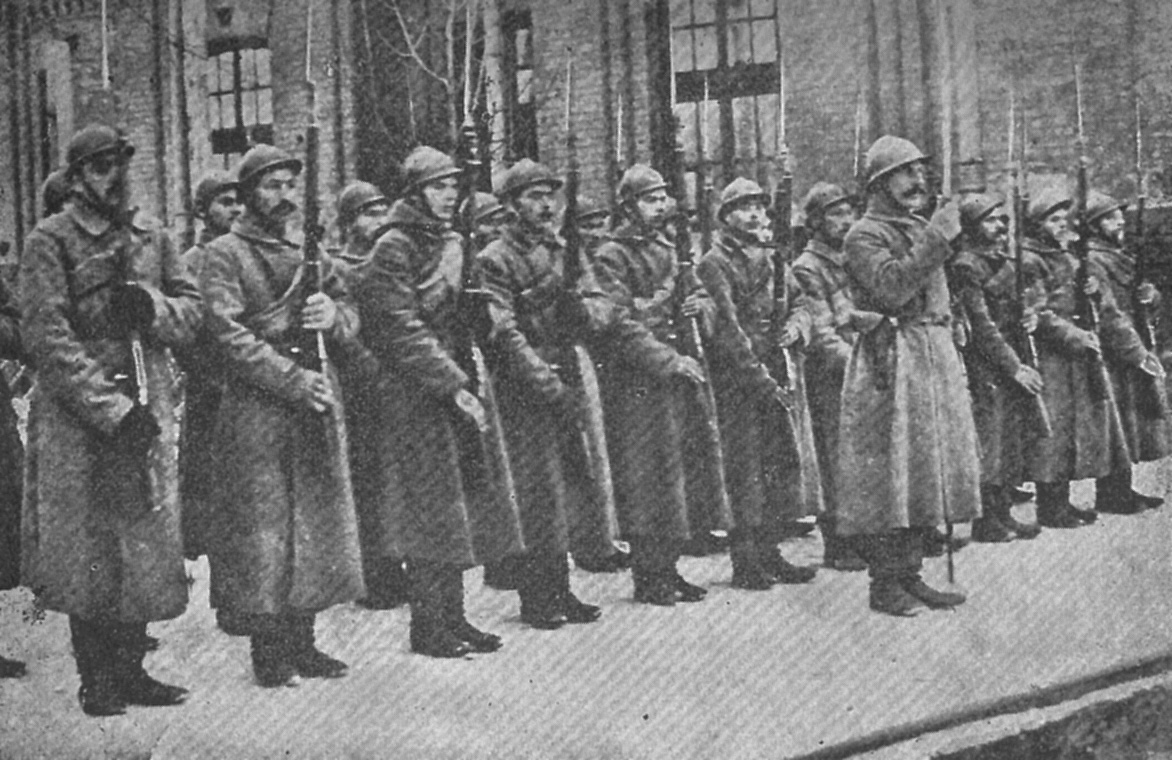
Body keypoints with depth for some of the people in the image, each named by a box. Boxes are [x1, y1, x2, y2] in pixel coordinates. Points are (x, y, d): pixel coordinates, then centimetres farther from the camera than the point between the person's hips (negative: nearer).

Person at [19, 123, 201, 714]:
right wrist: (112, 409, -19)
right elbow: (47, 337, -13)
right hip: (78, 417, -5)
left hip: (149, 415, 5)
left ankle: (130, 669, 19)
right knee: (88, 550, 0)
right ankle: (96, 680, 10)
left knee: (145, 543, 8)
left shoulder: (150, 236, 13)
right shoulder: (50, 242, -5)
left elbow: (192, 311, 13)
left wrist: (153, 307, -11)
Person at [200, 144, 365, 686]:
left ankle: (302, 642, 18)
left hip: (318, 406, 6)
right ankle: (269, 653, 5)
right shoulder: (224, 255, -2)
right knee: (263, 531, -4)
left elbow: (351, 319, 16)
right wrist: (294, 379, -19)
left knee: (316, 522, 8)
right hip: (256, 411, -6)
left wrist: (333, 315, -7)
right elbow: (230, 337, -13)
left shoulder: (309, 252, 17)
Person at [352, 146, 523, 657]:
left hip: (464, 387, 8)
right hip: (417, 392, -8)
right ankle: (428, 627, 3)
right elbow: (403, 331, -17)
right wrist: (453, 386, -21)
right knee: (432, 506, -6)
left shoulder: (455, 245, 16)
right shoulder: (394, 248, -9)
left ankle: (453, 617, 18)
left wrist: (476, 375, 8)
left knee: (471, 497, 9)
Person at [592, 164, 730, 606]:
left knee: (683, 467, 9)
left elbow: (696, 294, 22)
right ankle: (647, 579, 6)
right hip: (636, 382, -7)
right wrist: (670, 362, -21)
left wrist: (699, 304, -3)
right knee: (645, 481, -4)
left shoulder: (670, 249, 15)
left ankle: (668, 570, 19)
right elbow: (621, 326, -16)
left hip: (677, 375, 8)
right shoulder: (610, 258, -9)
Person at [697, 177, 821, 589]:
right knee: (745, 471, -4)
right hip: (737, 380, -7)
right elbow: (726, 327, -15)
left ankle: (769, 554, 19)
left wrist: (795, 326, -5)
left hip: (781, 373, 7)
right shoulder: (714, 264, -8)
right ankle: (745, 562, 4)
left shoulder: (773, 258, 16)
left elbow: (801, 304, 19)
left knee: (785, 462, 9)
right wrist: (760, 377, -20)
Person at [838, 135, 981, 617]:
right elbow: (890, 287, -23)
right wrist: (936, 239, -21)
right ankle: (884, 584, 0)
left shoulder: (922, 230, 19)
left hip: (936, 360, 9)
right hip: (891, 364, -8)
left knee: (924, 469, 10)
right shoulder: (865, 235, -6)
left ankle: (909, 574, 18)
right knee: (888, 472, -6)